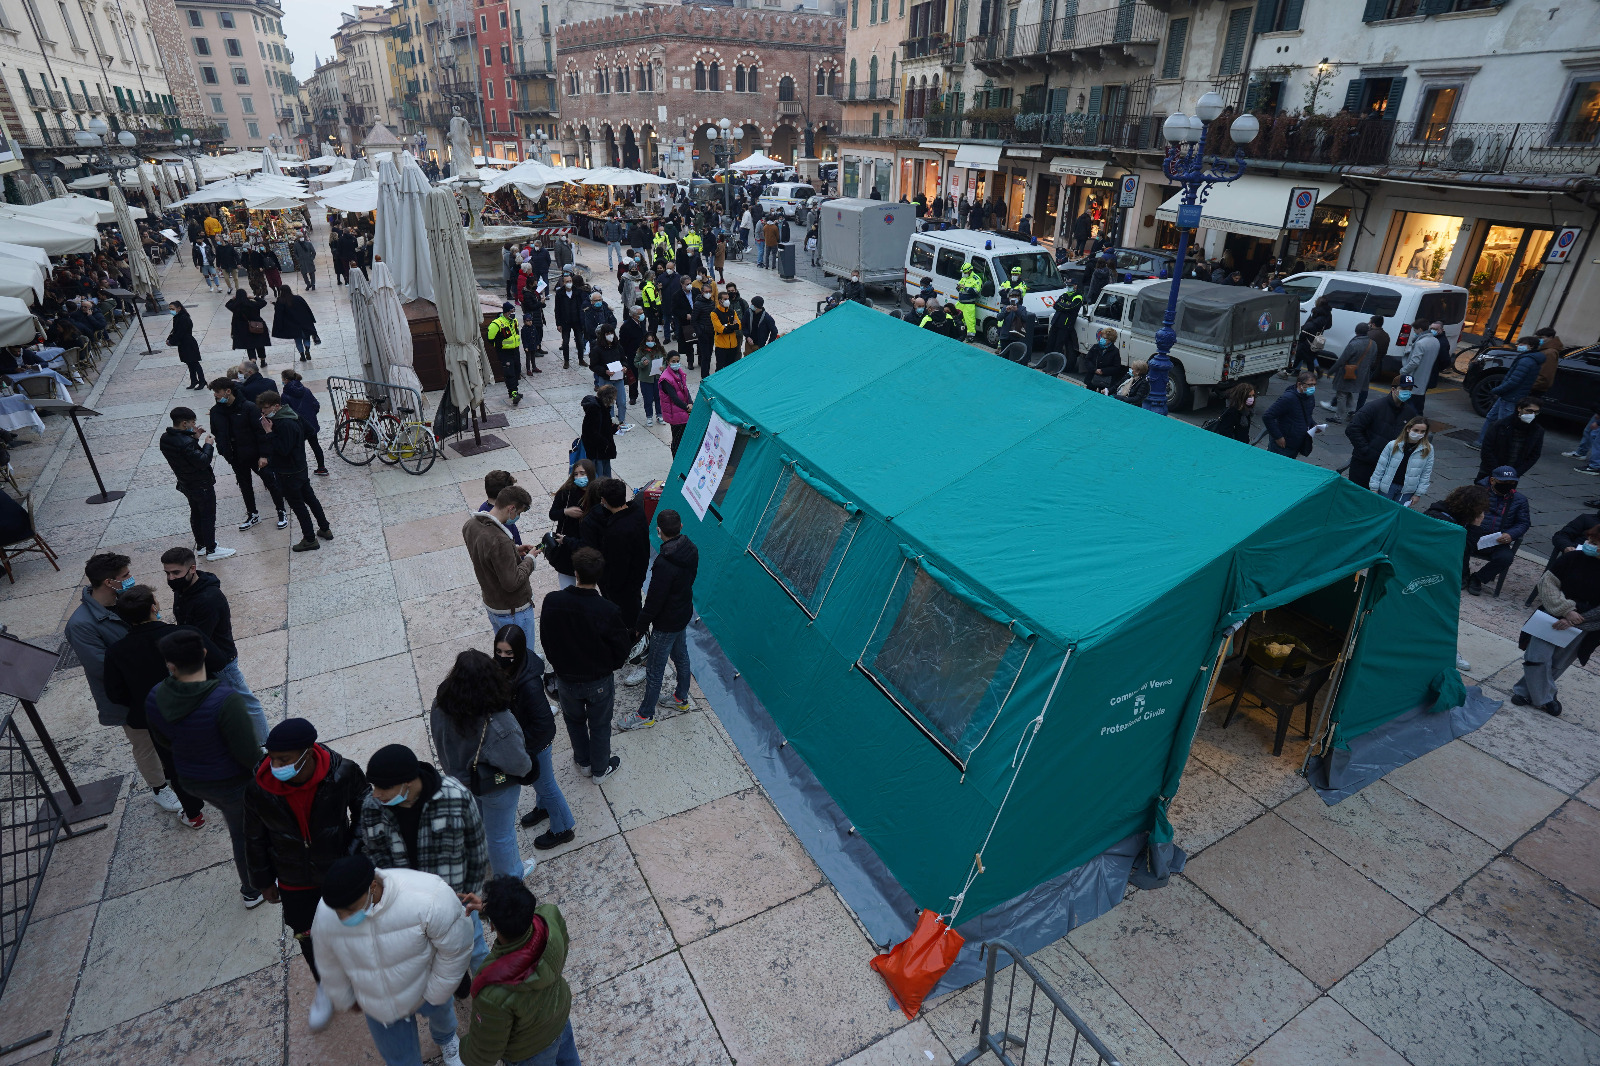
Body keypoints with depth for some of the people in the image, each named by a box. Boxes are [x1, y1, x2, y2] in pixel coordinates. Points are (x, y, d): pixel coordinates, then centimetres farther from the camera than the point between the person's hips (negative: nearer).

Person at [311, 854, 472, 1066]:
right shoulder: (325, 916, -25)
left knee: (440, 1014, 31)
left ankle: (445, 1039, 67)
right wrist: (345, 999, 12)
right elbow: (330, 966, -2)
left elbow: (455, 949, -25)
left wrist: (436, 993, -13)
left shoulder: (427, 899, -41)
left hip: (426, 989, -1)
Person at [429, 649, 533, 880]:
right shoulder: (498, 724, -41)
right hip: (495, 786, -6)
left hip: (458, 776, 6)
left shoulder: (439, 706, -24)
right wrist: (528, 765, -5)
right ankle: (510, 877, 47)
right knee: (501, 833, 21)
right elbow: (518, 764, -28)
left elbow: (439, 740, -4)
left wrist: (454, 767, 14)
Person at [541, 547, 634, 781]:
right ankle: (600, 768, 43)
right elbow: (622, 649, -18)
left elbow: (547, 641, -6)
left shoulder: (552, 602, -22)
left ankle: (583, 761, 51)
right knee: (599, 726, 22)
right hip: (599, 681, -2)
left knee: (574, 720, 30)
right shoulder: (608, 610, -31)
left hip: (565, 679, 3)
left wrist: (559, 664, 12)